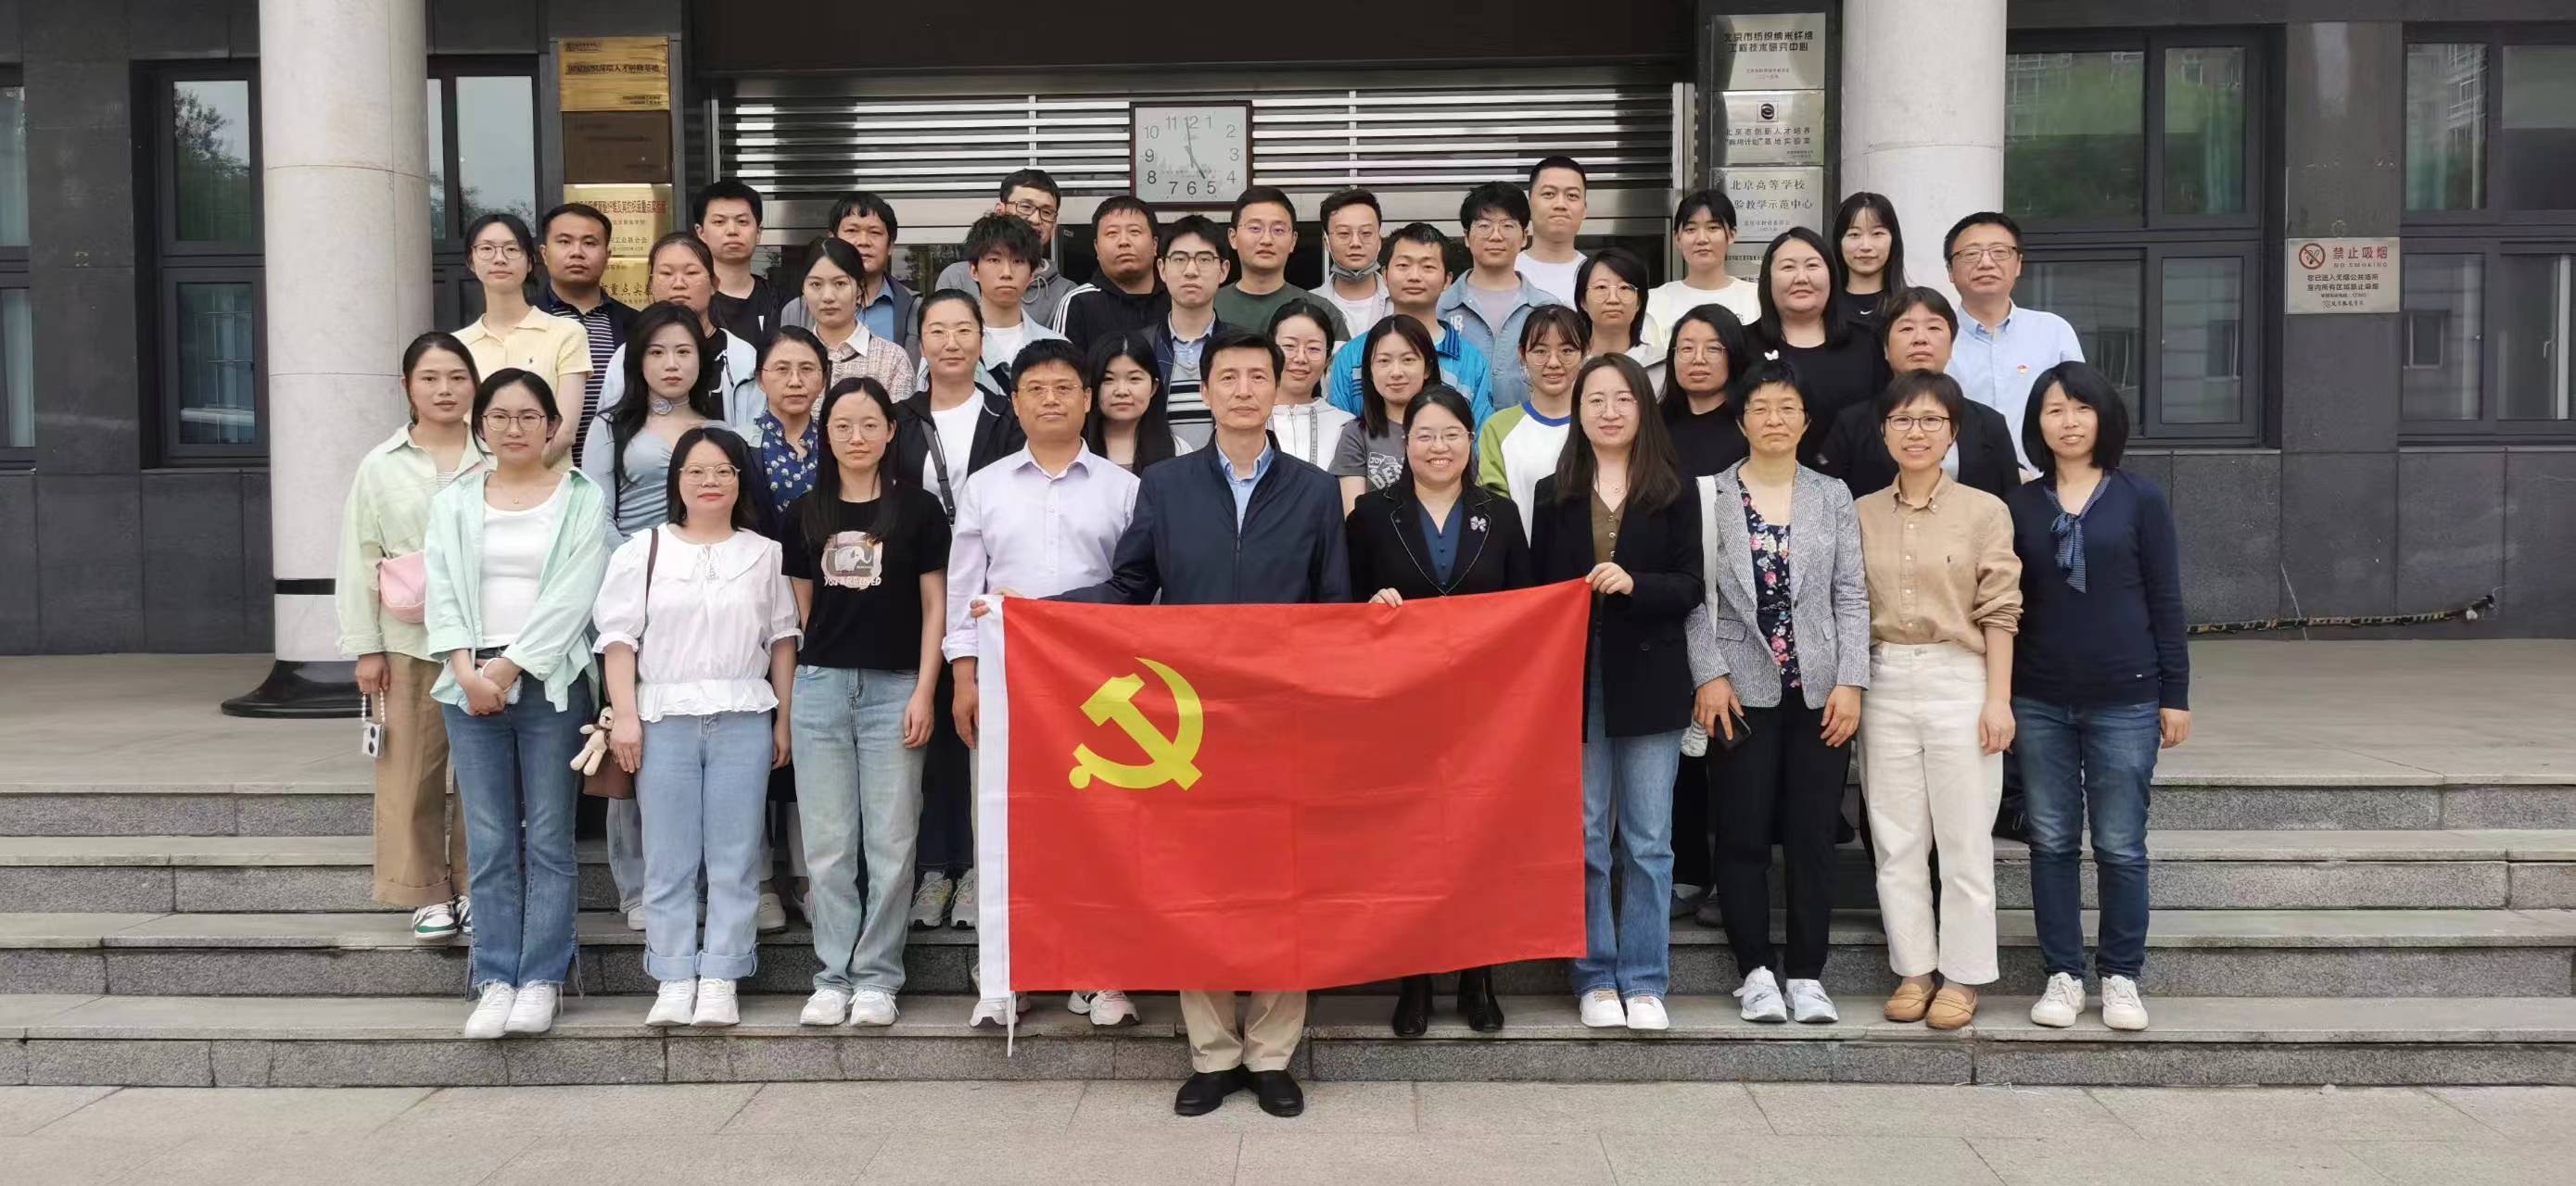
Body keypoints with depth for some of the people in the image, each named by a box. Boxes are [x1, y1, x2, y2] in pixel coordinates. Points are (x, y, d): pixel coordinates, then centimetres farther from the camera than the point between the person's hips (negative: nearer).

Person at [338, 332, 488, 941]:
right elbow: (359, 561, 5)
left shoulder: (496, 463, 3)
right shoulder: (381, 466, 5)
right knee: (412, 772, 3)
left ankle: (477, 887, 18)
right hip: (409, 642, 1)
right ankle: (427, 893, 15)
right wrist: (365, 648, 1)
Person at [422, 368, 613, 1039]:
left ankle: (541, 980, 5)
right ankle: (496, 980, 7)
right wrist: (468, 672, -9)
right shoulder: (453, 503, 13)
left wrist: (508, 668, -11)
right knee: (489, 842, 2)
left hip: (550, 683, -2)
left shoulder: (582, 501, 3)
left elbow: (570, 599, -6)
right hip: (471, 684, 3)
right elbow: (443, 595, 6)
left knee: (548, 839, 0)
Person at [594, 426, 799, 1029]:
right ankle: (674, 981, 7)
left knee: (734, 859, 0)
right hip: (664, 718, 0)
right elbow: (619, 638, 5)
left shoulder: (764, 554, 11)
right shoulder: (642, 552, 8)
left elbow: (782, 640, 12)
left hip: (743, 719, 0)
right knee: (668, 860, 1)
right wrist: (625, 716, -4)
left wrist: (785, 719, 6)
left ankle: (719, 983, 5)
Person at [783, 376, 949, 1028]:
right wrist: (786, 700, 8)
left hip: (893, 687, -2)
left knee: (890, 842, 1)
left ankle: (877, 979, 10)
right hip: (820, 685, 2)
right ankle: (833, 977, 14)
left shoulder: (918, 508, 2)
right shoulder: (806, 513, 10)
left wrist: (923, 693, -6)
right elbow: (799, 608, 13)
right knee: (828, 843, 5)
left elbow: (934, 606, 2)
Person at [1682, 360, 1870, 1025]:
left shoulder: (1833, 498, 8)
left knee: (1812, 837, 3)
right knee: (1742, 837, 1)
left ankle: (1806, 975, 12)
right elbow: (1695, 596, -1)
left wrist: (1851, 682, -3)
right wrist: (1710, 676, -10)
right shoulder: (1709, 497, 2)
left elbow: (1852, 596, 5)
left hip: (1819, 693, 2)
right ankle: (1756, 970, 12)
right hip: (1742, 692, -1)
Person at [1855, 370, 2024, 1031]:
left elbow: (1999, 613, -3)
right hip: (1885, 683, 3)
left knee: (1964, 841, 2)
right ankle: (1913, 970, 18)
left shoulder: (1984, 512, 0)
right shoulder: (1861, 515, 8)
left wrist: (1998, 699, -8)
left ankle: (1962, 977, 13)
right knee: (1896, 840, 7)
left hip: (1960, 680, -3)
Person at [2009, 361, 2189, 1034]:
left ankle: (2121, 977, 16)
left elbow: (2165, 601, 2)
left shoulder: (2141, 499, 1)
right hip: (2038, 701, 2)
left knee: (2121, 846, 3)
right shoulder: (2019, 505, 5)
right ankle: (2063, 975, 16)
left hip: (2124, 700, -2)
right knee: (2052, 842, 7)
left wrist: (2175, 694, -1)